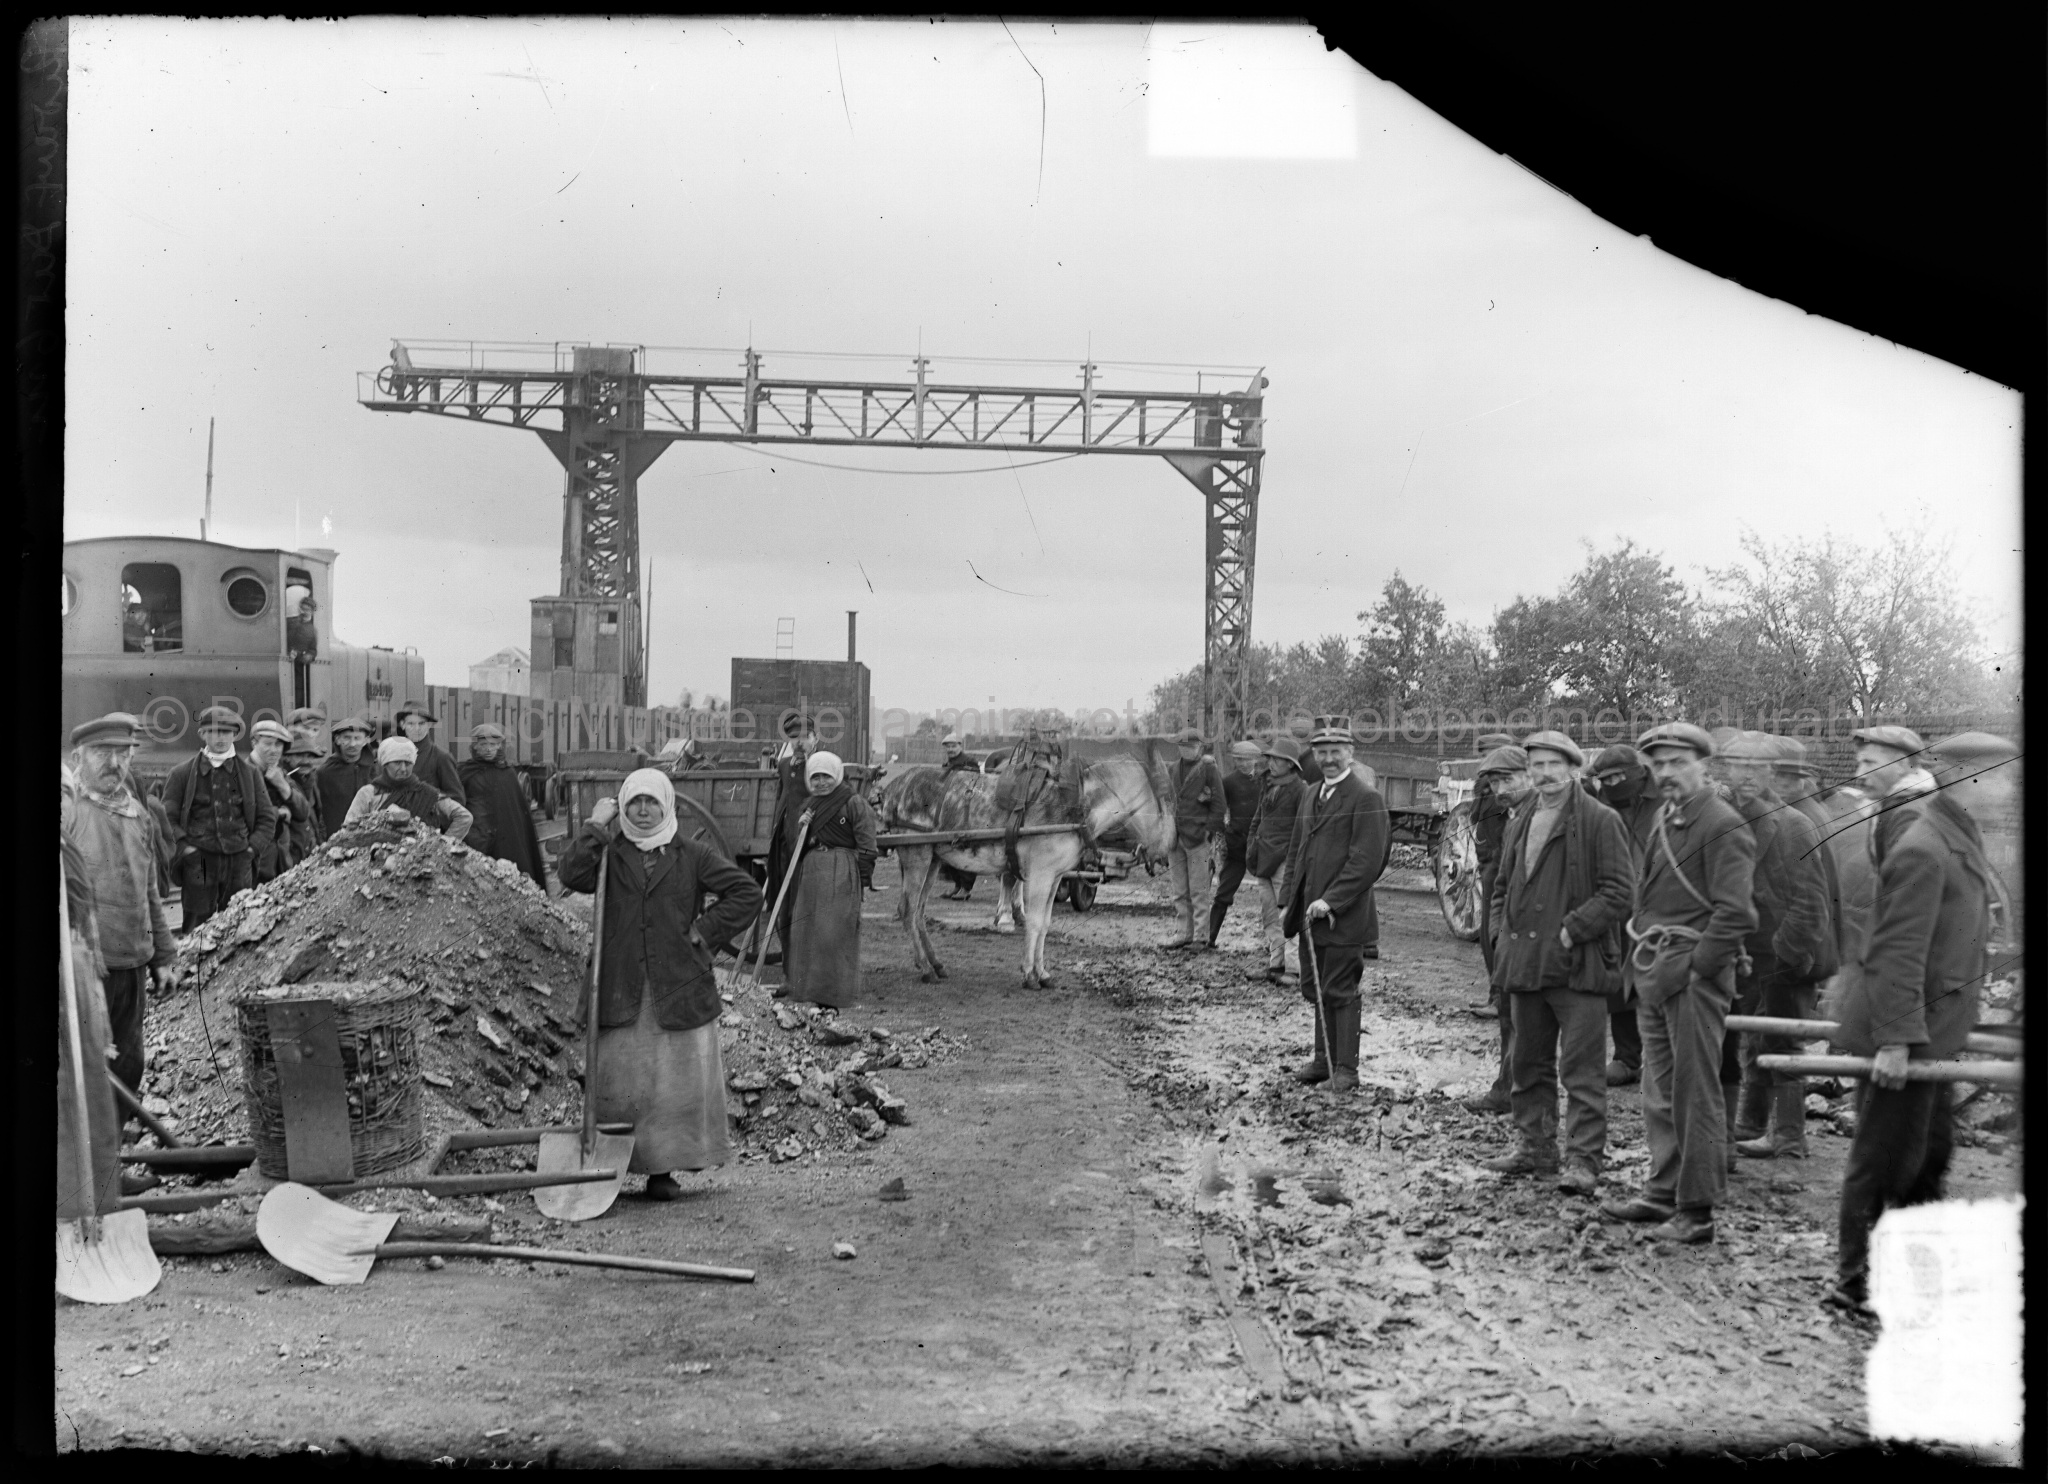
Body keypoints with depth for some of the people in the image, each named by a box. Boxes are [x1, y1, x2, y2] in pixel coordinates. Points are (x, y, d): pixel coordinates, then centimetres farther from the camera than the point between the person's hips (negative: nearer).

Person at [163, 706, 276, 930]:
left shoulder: (250, 774, 13)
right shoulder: (182, 774, 7)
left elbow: (267, 818, 15)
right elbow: (167, 818, 6)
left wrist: (252, 848, 0)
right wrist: (184, 848, -8)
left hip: (239, 862, 2)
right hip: (199, 864, -2)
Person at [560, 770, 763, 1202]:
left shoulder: (693, 856, 5)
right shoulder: (609, 855, 6)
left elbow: (747, 894, 4)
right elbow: (572, 874, -14)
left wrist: (704, 931, -3)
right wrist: (595, 826, -12)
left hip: (681, 989, 0)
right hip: (620, 993, 0)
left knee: (681, 1083, 2)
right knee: (617, 1083, 1)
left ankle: (663, 1170, 14)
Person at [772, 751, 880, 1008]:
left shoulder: (853, 803, -6)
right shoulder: (808, 804, 16)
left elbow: (866, 844, -8)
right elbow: (794, 844, 19)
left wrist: (863, 879, -13)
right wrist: (799, 825, -2)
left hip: (841, 872, -7)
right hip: (809, 869, 7)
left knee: (835, 929, -6)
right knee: (804, 927, 9)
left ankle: (835, 991, 0)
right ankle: (803, 984, 20)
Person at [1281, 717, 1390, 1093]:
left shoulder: (1366, 799, -8)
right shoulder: (1311, 798, 17)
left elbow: (1366, 861, -15)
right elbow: (1295, 852, 22)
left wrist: (1330, 901, -18)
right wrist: (1292, 900, 11)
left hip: (1342, 919, -7)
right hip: (1309, 916, 7)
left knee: (1339, 992, -3)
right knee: (1315, 990, 12)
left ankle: (1345, 1069, 4)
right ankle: (1324, 1060, 22)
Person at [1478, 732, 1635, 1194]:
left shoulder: (1601, 821, -7)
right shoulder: (1519, 824, 16)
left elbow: (1619, 892, -13)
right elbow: (1502, 886, 27)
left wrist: (1572, 930, -16)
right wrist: (1503, 928, 11)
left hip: (1577, 965, -7)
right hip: (1525, 963, 7)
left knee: (1582, 1070, -6)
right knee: (1530, 1064, 15)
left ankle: (1584, 1159, -3)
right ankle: (1535, 1146, 26)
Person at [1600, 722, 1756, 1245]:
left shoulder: (1723, 826, -11)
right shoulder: (1665, 821, 16)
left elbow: (1735, 912, -17)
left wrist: (1694, 966, -16)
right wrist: (1641, 961, 13)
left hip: (1695, 973, -9)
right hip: (1655, 971, 9)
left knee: (1695, 1096, -4)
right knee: (1659, 1093, 15)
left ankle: (1697, 1211, 2)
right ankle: (1663, 1192, 25)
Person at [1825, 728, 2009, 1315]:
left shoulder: (1958, 835, 11)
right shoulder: (1921, 848, -20)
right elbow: (1898, 951, -24)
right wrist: (1895, 1039, -26)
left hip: (1935, 1025, 10)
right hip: (1901, 1029, -10)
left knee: (1931, 1151, 18)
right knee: (1884, 1159, 0)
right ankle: (1854, 1285, 10)